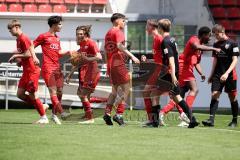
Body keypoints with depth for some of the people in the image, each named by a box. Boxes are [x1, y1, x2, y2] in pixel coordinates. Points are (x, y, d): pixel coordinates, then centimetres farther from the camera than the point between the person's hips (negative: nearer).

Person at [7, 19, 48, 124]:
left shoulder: (24, 39, -15)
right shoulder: (18, 39, 15)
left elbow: (28, 54, -21)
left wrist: (16, 56, -11)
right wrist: (18, 59, 5)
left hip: (32, 71, -10)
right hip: (26, 71, 10)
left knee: (32, 95, -5)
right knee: (20, 94, 8)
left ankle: (44, 117, 6)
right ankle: (42, 106, 17)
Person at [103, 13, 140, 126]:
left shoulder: (108, 33, 19)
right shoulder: (118, 32, -7)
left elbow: (105, 49, 22)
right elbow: (119, 45, -23)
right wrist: (131, 56, -28)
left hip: (110, 64, 9)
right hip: (118, 64, -9)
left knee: (115, 90, 16)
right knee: (126, 88, -7)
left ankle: (107, 113, 8)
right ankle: (119, 114, -14)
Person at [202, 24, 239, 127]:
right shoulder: (216, 45, 12)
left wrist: (227, 73, -22)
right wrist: (211, 75, 16)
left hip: (230, 75, -5)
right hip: (217, 75, 5)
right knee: (214, 95, -8)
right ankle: (211, 119, -16)